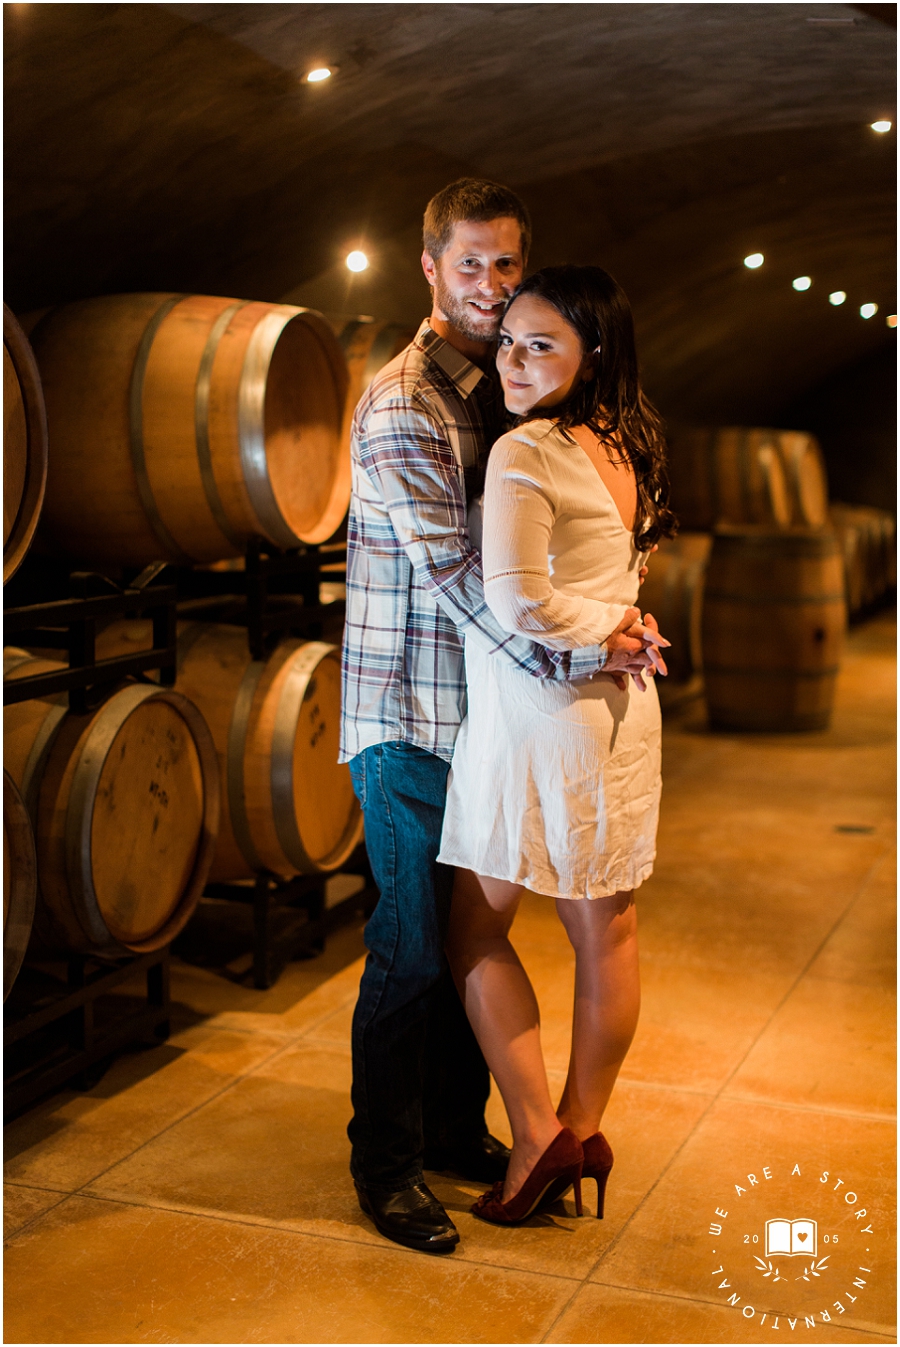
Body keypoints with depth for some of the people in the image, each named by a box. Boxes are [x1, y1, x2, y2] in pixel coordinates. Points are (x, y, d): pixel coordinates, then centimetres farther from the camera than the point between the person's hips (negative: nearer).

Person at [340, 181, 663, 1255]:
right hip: (410, 716, -8)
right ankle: (385, 1162, 16)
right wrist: (570, 656, -24)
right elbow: (455, 572, -21)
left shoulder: (501, 394, 13)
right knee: (413, 946, 0)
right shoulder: (401, 406, -14)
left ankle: (457, 1128, 30)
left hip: (489, 709, 8)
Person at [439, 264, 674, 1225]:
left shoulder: (524, 452, -17)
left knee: (476, 926, 6)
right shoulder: (628, 447, 8)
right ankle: (585, 1129, 25)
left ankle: (536, 1136, 6)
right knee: (605, 928, 13)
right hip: (622, 710, 8)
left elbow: (520, 603, -25)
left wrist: (605, 628, -11)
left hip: (539, 713, -8)